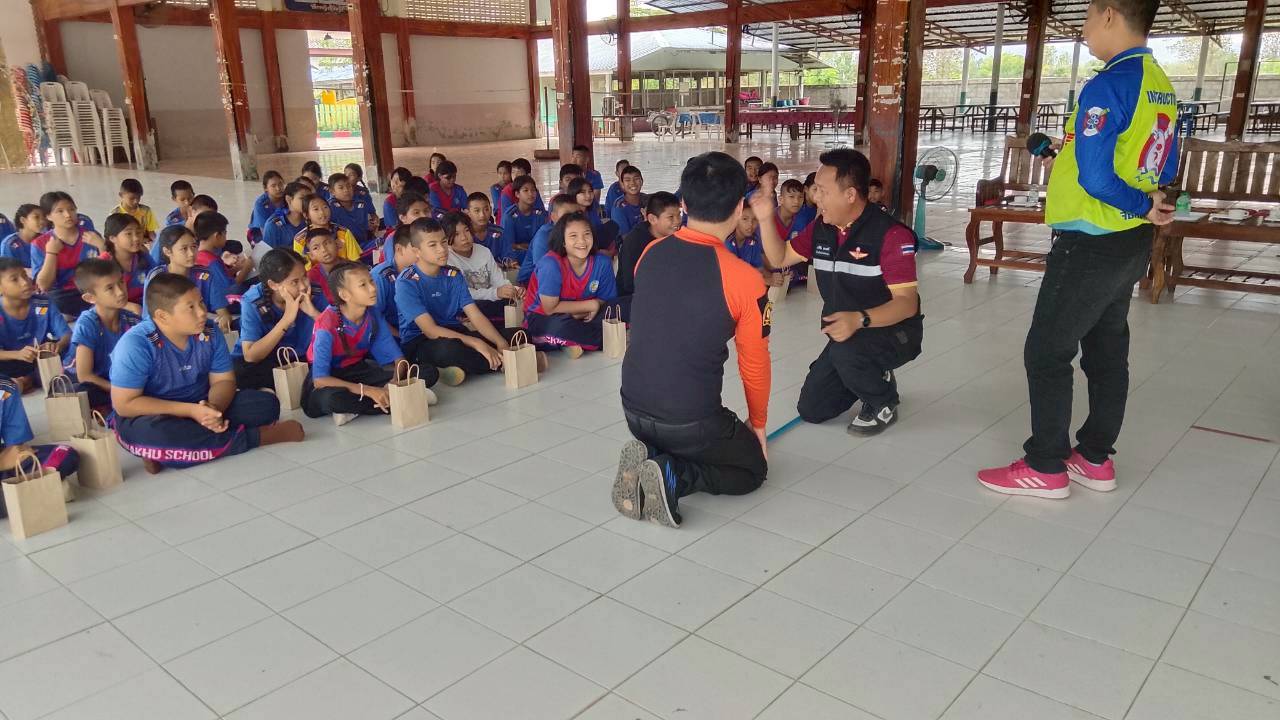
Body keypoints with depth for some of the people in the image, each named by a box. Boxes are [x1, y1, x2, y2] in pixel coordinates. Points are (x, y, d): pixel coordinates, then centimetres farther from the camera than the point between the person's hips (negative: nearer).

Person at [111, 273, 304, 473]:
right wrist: (191, 411, -27)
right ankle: (257, 436, -23)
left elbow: (224, 381, -2)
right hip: (150, 418, -5)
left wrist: (213, 408, -26)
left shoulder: (210, 332, -7)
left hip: (200, 407, 5)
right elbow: (125, 404, -21)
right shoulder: (136, 345, -22)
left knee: (267, 404, -11)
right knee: (155, 434, -40)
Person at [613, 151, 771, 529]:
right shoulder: (746, 280, -18)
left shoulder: (649, 254, -3)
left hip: (634, 411, 6)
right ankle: (675, 477, -5)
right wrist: (757, 423, 14)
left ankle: (650, 459, 3)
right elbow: (754, 366, -5)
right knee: (753, 469, 22)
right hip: (692, 423, -5)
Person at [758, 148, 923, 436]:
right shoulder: (821, 228, -3)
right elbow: (779, 259, 7)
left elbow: (907, 303, -29)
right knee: (811, 410, 3)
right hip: (847, 335, 7)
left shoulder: (891, 234, -25)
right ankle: (872, 377, 27)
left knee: (846, 351, -38)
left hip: (894, 333, -7)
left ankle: (883, 403, -7)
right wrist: (766, 218, -9)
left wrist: (860, 320, -46)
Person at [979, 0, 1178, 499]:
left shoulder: (1108, 87, -19)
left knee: (1046, 352, 0)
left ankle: (1045, 467, 7)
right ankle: (1095, 459, 25)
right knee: (1107, 351, 15)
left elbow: (1096, 179, -24)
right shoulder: (1160, 85, 9)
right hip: (1131, 243, 9)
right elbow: (1163, 173, 16)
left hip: (1090, 244, -9)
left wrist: (1142, 209, -9)